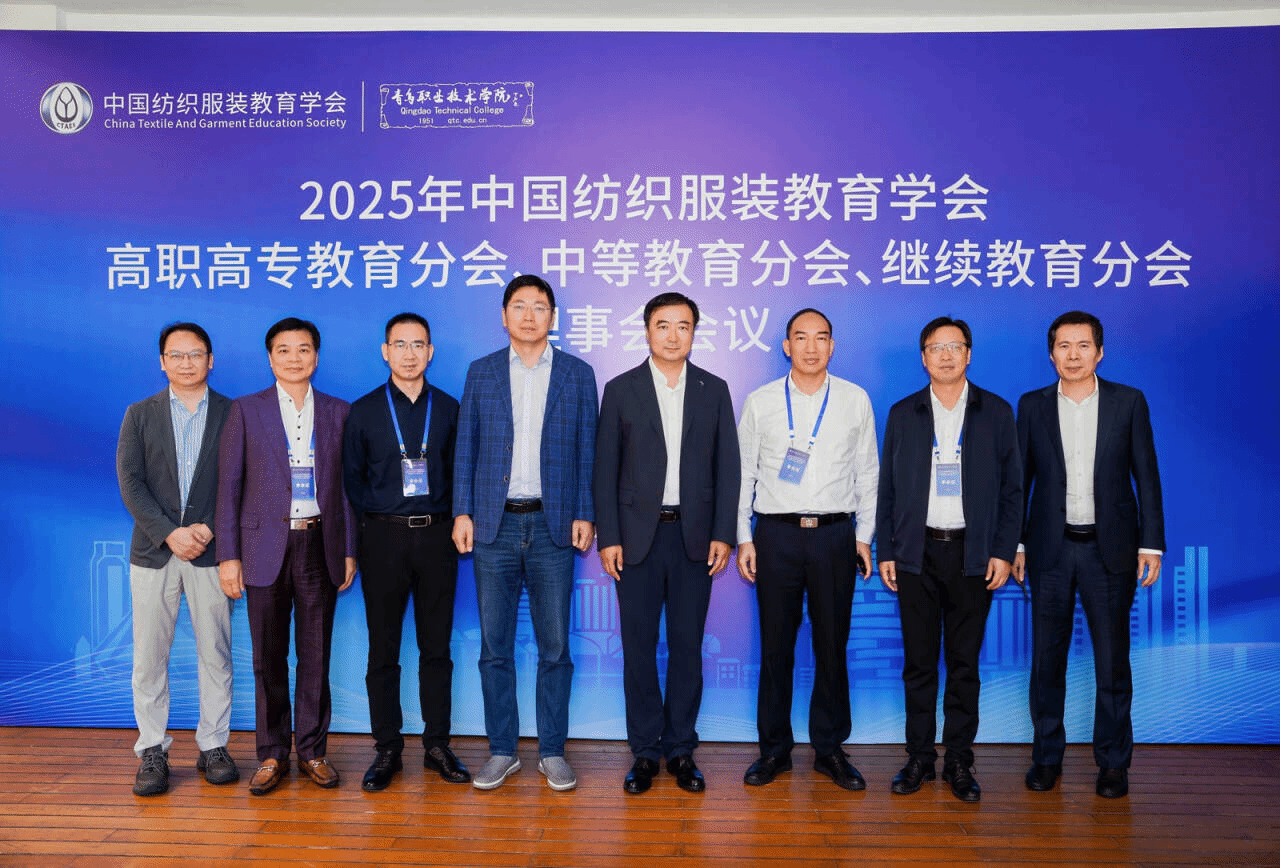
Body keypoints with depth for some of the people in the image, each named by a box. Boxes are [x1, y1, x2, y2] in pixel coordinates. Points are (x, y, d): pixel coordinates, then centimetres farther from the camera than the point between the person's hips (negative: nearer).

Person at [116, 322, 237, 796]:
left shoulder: (232, 414, 5)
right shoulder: (140, 414, 9)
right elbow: (130, 483, 0)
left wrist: (209, 528, -12)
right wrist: (170, 533, -11)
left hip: (210, 549, -1)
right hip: (153, 550, 1)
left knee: (215, 654, 4)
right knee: (149, 656, 4)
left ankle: (213, 745, 16)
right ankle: (152, 751, 16)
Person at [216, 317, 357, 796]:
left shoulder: (338, 413, 8)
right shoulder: (245, 410, 4)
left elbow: (347, 485, 8)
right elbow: (229, 486, 2)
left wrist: (349, 551, 4)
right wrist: (228, 554, -4)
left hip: (320, 546, 1)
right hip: (266, 547, -1)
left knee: (316, 655, 6)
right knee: (268, 658, 6)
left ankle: (312, 750, 20)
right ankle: (272, 755, 19)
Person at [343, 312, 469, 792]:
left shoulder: (449, 408, 7)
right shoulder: (364, 411, 5)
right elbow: (352, 478, 10)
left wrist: (453, 520, 0)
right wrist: (377, 517, 1)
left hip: (436, 536, 1)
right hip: (383, 537, 0)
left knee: (436, 645, 6)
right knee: (383, 648, 4)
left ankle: (437, 744, 17)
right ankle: (387, 749, 15)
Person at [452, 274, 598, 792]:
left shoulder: (577, 374, 7)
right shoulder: (481, 373, 9)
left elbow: (587, 450, 5)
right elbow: (465, 447, 8)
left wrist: (585, 515, -2)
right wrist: (462, 512, 1)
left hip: (553, 524, -1)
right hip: (495, 523, 1)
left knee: (554, 646, 4)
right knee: (495, 647, 6)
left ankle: (552, 752, 17)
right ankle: (502, 751, 19)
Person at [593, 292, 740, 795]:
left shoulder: (714, 390, 7)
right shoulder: (621, 390, 3)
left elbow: (727, 466, 5)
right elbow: (605, 467, 1)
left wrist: (722, 534, -2)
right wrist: (607, 537, -5)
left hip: (694, 534, 1)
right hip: (637, 534, -1)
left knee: (687, 645, 7)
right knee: (639, 646, 5)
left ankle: (681, 749, 19)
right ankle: (645, 751, 17)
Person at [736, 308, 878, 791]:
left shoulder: (855, 400, 6)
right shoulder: (760, 402, 4)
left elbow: (868, 473, 9)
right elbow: (744, 473, 6)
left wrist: (864, 537, 5)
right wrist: (743, 538, 2)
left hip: (835, 535, 1)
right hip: (776, 534, 0)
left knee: (832, 646, 7)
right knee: (775, 646, 5)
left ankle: (829, 748, 22)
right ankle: (774, 748, 19)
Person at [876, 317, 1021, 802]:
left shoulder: (996, 413, 5)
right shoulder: (903, 414, 7)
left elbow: (1011, 489, 5)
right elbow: (887, 488, 8)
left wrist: (1003, 552, -3)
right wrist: (885, 551, 2)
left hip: (973, 554, 0)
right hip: (916, 553, 1)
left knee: (965, 662, 6)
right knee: (918, 661, 6)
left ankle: (959, 761, 17)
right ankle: (919, 757, 17)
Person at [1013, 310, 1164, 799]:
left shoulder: (1128, 402, 2)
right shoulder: (1032, 406, 4)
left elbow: (1146, 477, 2)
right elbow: (1019, 479, 7)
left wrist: (1151, 544, -3)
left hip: (1109, 548, -1)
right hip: (1050, 549, 1)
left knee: (1112, 659, 6)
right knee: (1047, 658, 7)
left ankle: (1113, 762, 20)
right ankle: (1046, 756, 21)